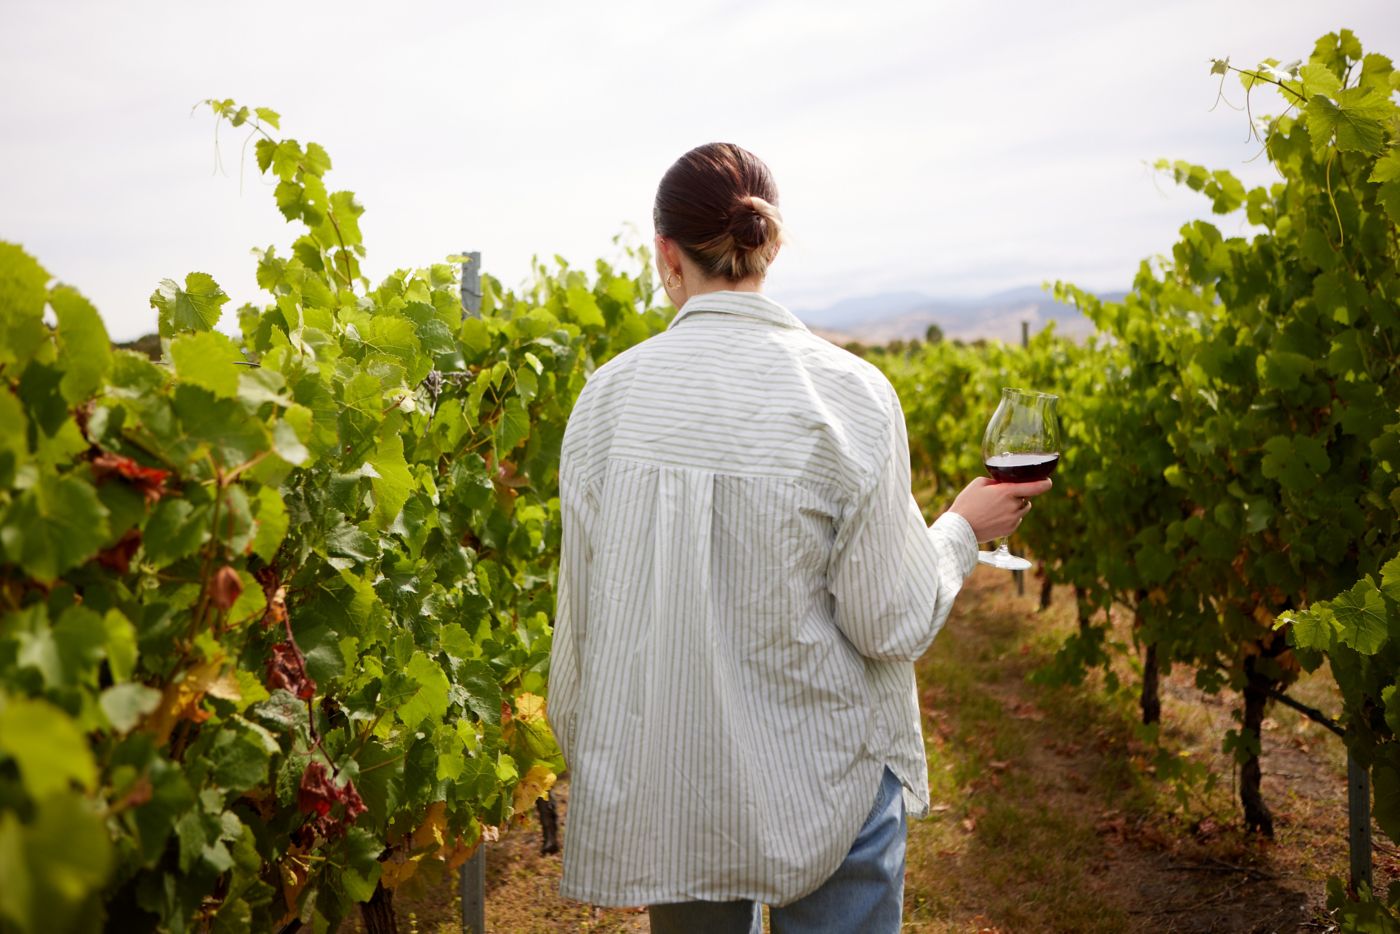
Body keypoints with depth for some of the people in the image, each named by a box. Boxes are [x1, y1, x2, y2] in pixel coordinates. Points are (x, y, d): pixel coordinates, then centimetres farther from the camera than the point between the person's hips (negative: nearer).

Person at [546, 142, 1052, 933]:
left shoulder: (608, 395, -8)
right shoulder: (848, 393, -15)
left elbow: (581, 621, -1)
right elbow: (891, 626, -12)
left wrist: (596, 778, 14)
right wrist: (962, 529, 7)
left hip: (666, 793, 3)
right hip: (826, 790, -2)